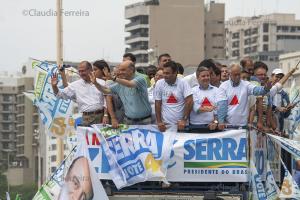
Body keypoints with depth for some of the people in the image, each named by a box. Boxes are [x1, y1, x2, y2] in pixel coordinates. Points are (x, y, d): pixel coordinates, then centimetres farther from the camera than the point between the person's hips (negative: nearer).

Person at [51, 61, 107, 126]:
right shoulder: (75, 85, 9)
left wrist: (105, 115, -6)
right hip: (86, 118, 1)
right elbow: (60, 94, 10)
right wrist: (54, 86, -9)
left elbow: (106, 100, 4)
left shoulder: (101, 83, 6)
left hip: (101, 116, -1)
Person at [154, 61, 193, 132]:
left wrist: (184, 120, -14)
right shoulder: (159, 84, 1)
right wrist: (159, 122, -3)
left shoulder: (183, 83, -4)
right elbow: (158, 104, 4)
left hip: (181, 124, -1)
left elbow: (189, 102, -8)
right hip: (166, 124, 1)